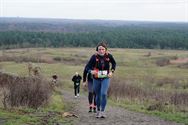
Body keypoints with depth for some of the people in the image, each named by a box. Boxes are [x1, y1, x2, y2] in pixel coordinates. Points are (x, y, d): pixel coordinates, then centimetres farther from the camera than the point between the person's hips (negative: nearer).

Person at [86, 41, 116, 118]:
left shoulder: (109, 56, -11)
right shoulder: (94, 57, -16)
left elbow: (114, 63, 10)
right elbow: (88, 67, -11)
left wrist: (112, 71, -3)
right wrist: (91, 71, -33)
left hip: (106, 78, -1)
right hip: (96, 79, 1)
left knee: (104, 94, -19)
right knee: (98, 95, 12)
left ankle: (102, 111, -10)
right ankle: (98, 111, 34)